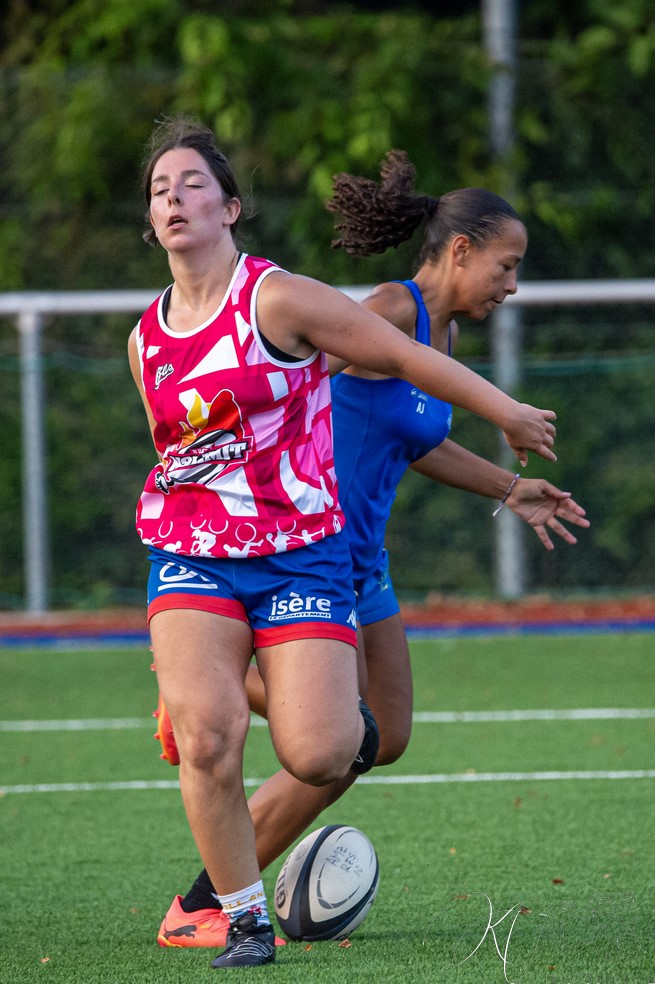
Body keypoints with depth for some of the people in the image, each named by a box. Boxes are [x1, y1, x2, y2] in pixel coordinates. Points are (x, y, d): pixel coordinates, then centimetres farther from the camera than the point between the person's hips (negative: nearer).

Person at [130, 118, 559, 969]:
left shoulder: (278, 299, -9)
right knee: (203, 728, -19)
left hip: (299, 553, -3)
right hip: (189, 556, 4)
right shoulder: (146, 340, 8)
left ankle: (350, 720, 26)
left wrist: (510, 416, 6)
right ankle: (245, 921, -5)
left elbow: (404, 358, -1)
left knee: (314, 756, -14)